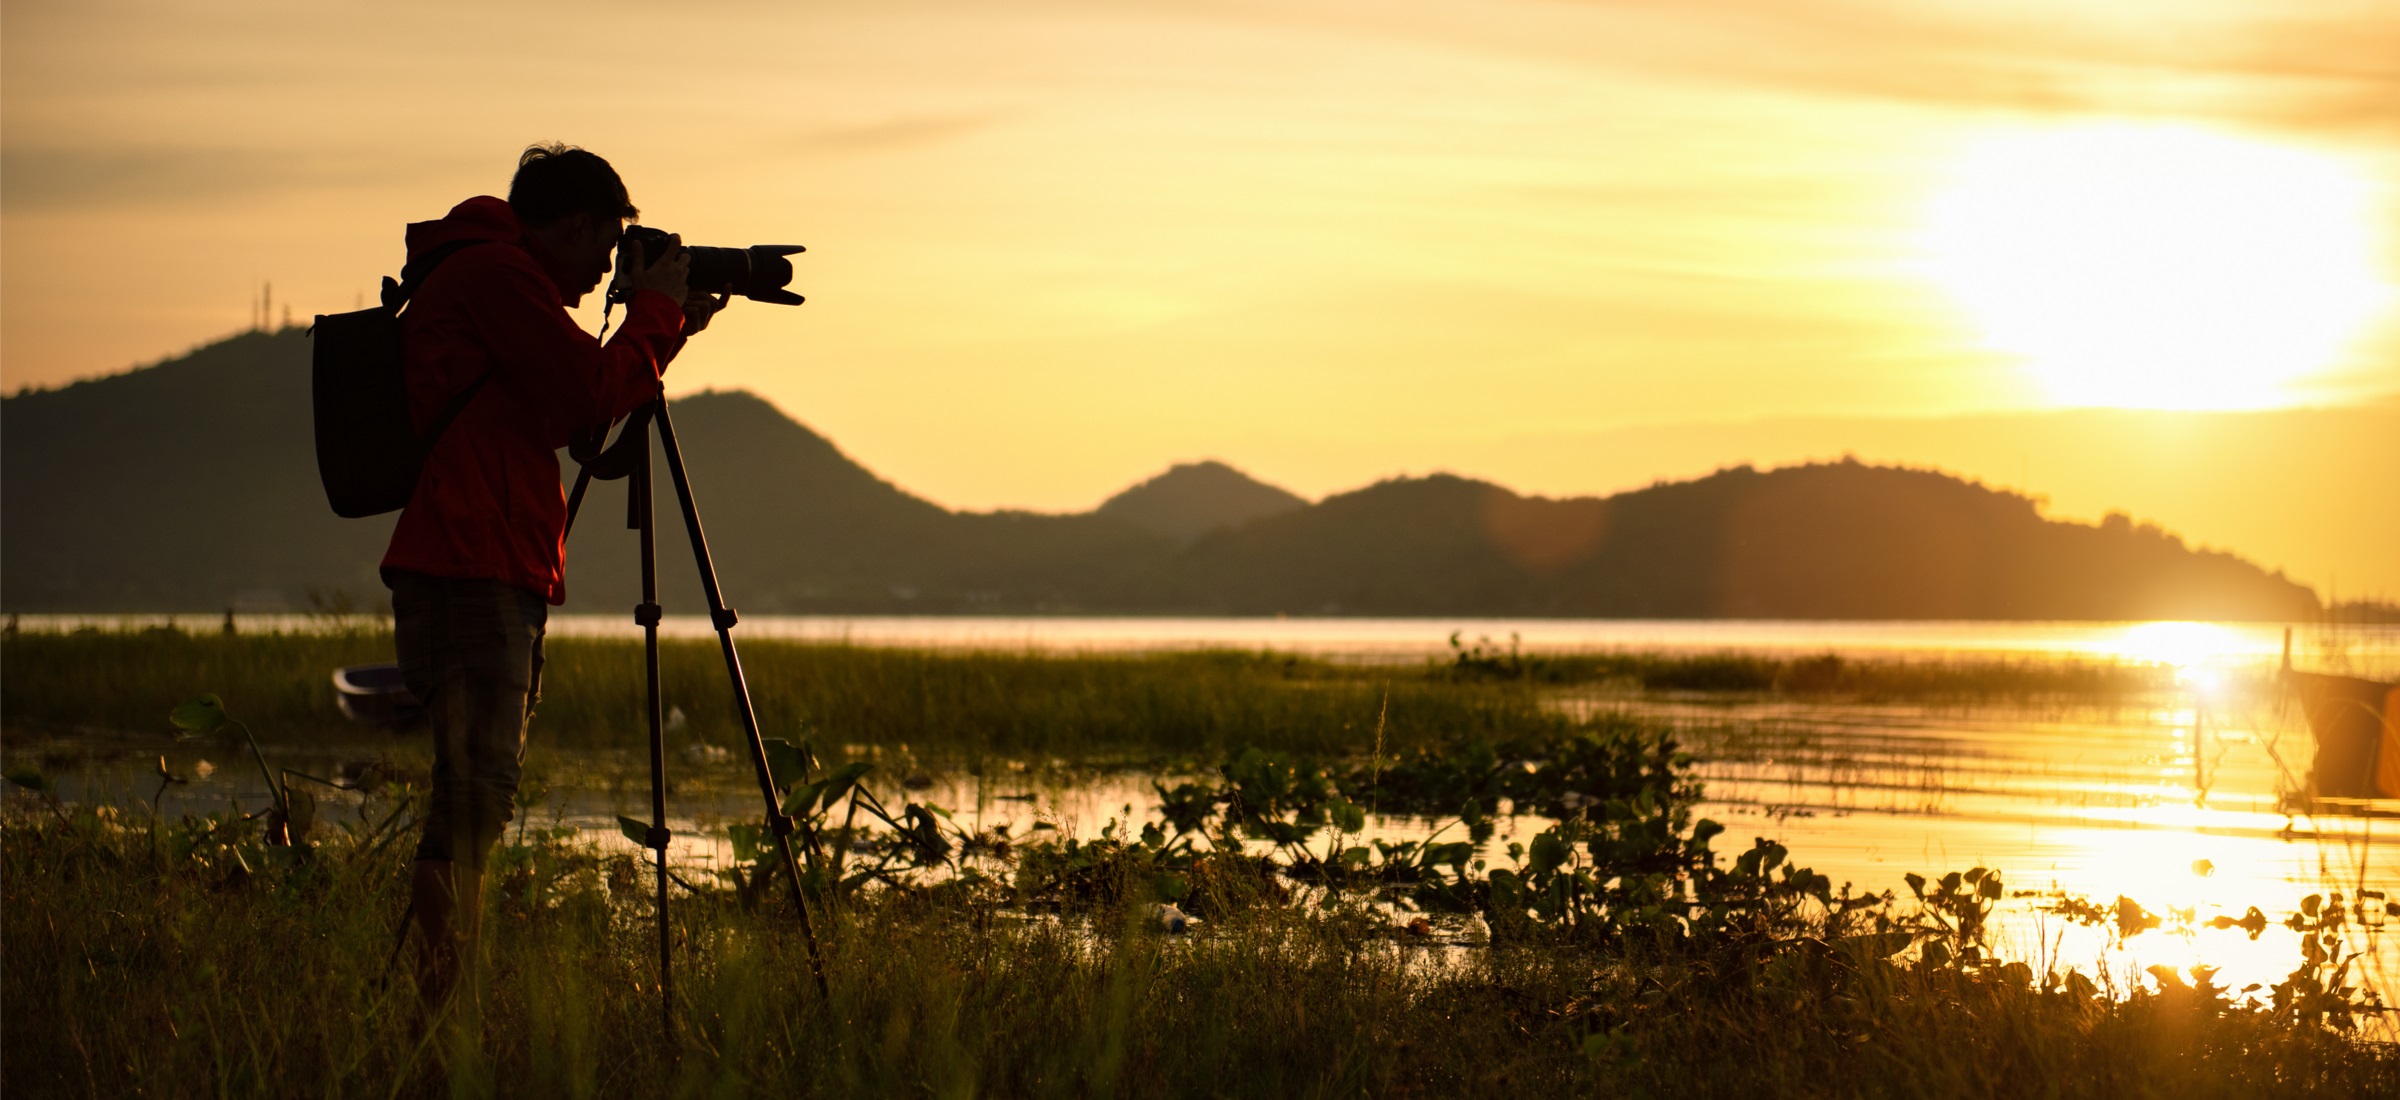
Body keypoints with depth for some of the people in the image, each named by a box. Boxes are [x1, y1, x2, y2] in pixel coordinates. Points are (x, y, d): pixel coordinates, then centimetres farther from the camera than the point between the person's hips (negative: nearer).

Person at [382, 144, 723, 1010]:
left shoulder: (486, 272, 23)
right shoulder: (494, 272, -8)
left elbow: (567, 410, 27)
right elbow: (593, 393, -14)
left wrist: (668, 326, 22)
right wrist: (656, 310, 1)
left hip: (495, 577, 11)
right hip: (471, 579, -11)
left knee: (477, 798, 11)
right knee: (475, 798, -15)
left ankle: (444, 999, 12)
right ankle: (435, 1011, -18)